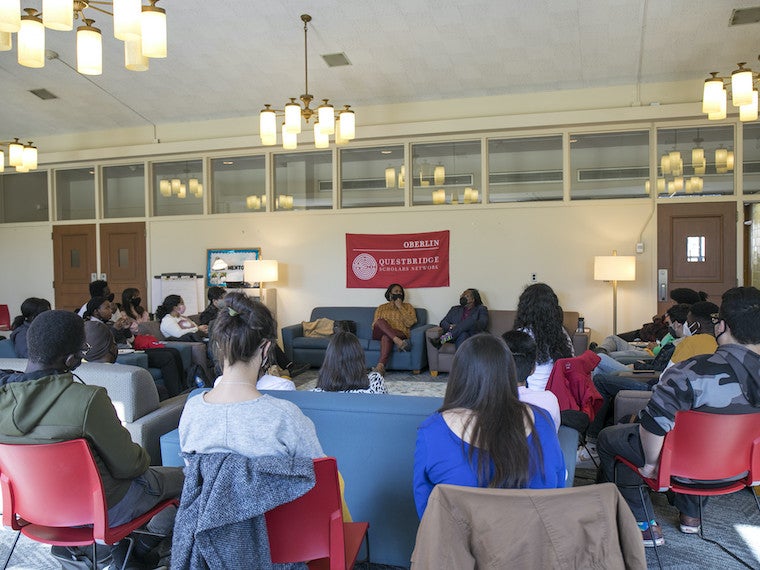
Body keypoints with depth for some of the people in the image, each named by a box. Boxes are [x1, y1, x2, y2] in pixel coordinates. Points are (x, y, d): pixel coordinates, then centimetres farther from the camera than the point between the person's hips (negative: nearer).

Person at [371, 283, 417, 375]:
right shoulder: (382, 308, 23)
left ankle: (380, 365, -55)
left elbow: (410, 323, 1)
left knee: (386, 337, -38)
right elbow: (374, 325, 14)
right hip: (380, 334, 2)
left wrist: (400, 307, 1)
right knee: (380, 321, -32)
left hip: (400, 334, -1)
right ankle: (398, 342, -51)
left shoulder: (407, 307, 19)